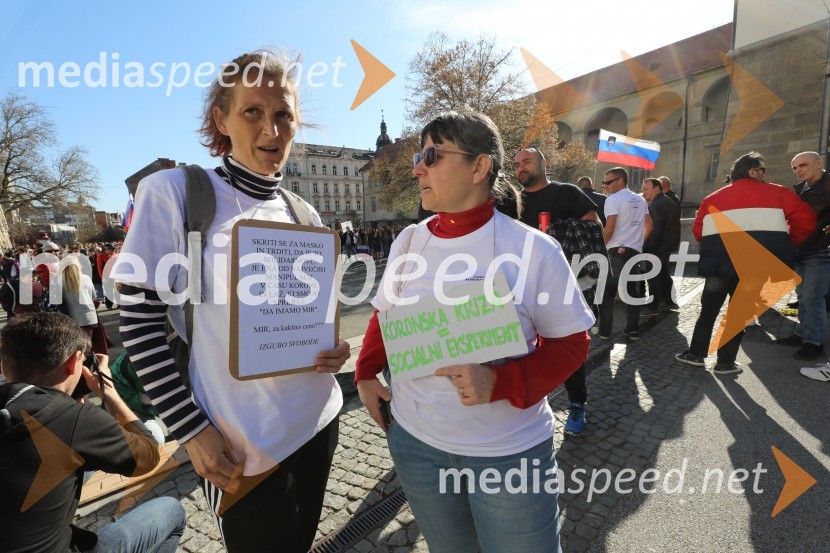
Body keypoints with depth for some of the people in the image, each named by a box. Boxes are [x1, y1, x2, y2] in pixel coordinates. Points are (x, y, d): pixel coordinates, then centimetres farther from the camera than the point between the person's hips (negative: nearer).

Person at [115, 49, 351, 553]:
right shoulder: (173, 193, -10)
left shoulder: (305, 215, 4)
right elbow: (139, 319, -11)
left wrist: (335, 349, -8)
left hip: (319, 420, 5)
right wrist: (192, 431, -13)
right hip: (243, 447, -4)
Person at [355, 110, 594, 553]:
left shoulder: (533, 249, -16)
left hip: (509, 450, -3)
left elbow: (570, 342, -9)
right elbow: (385, 315, 10)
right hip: (415, 440, 4)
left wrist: (499, 382, -24)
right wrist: (366, 374, -3)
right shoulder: (409, 241, -3)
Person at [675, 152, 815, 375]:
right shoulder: (776, 193, 7)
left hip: (720, 261, 2)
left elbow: (698, 231, 10)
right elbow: (805, 218, 2)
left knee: (709, 309, 16)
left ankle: (696, 353, 21)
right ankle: (725, 362, 13)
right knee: (740, 312, 9)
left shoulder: (713, 198, 13)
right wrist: (789, 243, 15)